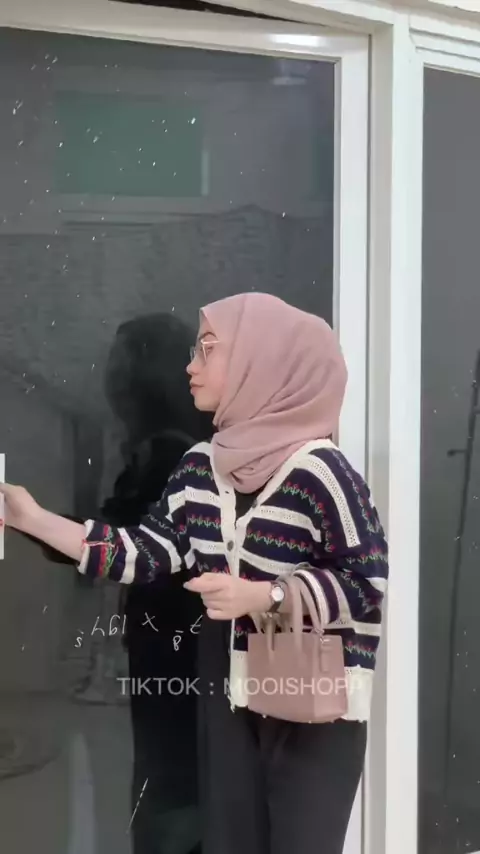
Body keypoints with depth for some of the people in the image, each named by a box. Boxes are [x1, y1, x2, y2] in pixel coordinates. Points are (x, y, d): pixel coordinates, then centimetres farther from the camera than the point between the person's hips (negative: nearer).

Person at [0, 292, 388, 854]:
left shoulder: (317, 470, -19)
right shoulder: (201, 467, 2)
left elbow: (367, 586, -16)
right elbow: (148, 554, 2)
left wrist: (261, 596, -24)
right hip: (229, 699, 6)